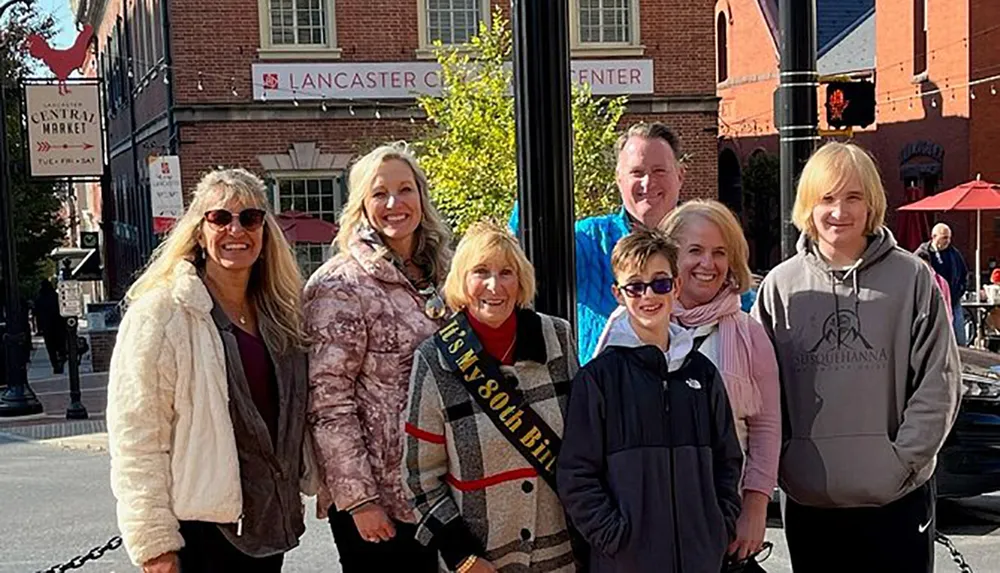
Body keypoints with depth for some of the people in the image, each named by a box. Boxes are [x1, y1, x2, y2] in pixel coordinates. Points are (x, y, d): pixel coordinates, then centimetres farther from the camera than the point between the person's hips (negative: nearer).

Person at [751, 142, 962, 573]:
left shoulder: (911, 278, -2)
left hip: (898, 497, -1)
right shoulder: (780, 286, 3)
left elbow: (939, 381, -2)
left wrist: (905, 459, -9)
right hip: (808, 500, 2)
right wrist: (783, 463, -3)